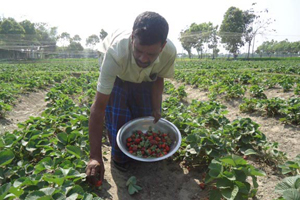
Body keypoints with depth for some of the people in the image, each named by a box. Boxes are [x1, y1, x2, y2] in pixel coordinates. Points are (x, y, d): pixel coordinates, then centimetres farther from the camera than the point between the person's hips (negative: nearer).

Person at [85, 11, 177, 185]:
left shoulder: (170, 52, -35)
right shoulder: (116, 53, -45)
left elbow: (158, 78, -10)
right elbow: (99, 107, -42)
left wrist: (156, 108, -24)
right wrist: (95, 157, -40)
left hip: (145, 79, 3)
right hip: (117, 76, -2)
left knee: (152, 122, 1)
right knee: (117, 120, -13)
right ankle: (120, 158, 20)